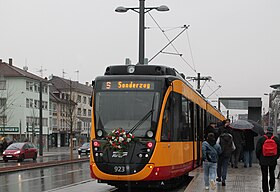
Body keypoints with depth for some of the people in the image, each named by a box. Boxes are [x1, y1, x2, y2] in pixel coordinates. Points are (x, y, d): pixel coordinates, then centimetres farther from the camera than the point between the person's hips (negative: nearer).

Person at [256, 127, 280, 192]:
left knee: (264, 176, 4)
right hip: (273, 160, 2)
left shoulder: (261, 139, -8)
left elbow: (257, 150, -4)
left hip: (263, 160, -2)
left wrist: (259, 158, 10)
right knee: (272, 174, 20)